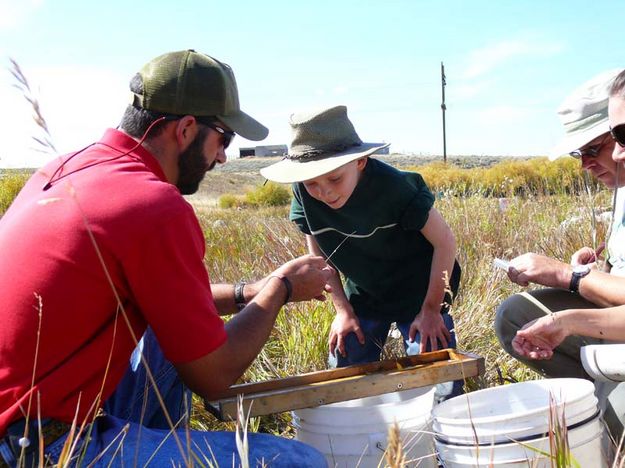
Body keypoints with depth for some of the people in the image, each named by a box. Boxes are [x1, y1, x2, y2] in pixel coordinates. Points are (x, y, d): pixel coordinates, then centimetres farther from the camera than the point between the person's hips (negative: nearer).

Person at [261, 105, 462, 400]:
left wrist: (431, 309, -13)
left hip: (417, 292, -4)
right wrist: (343, 310, -4)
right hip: (363, 296, 4)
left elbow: (444, 242, -18)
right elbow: (318, 254, -2)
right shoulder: (304, 194, -18)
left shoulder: (392, 185, -30)